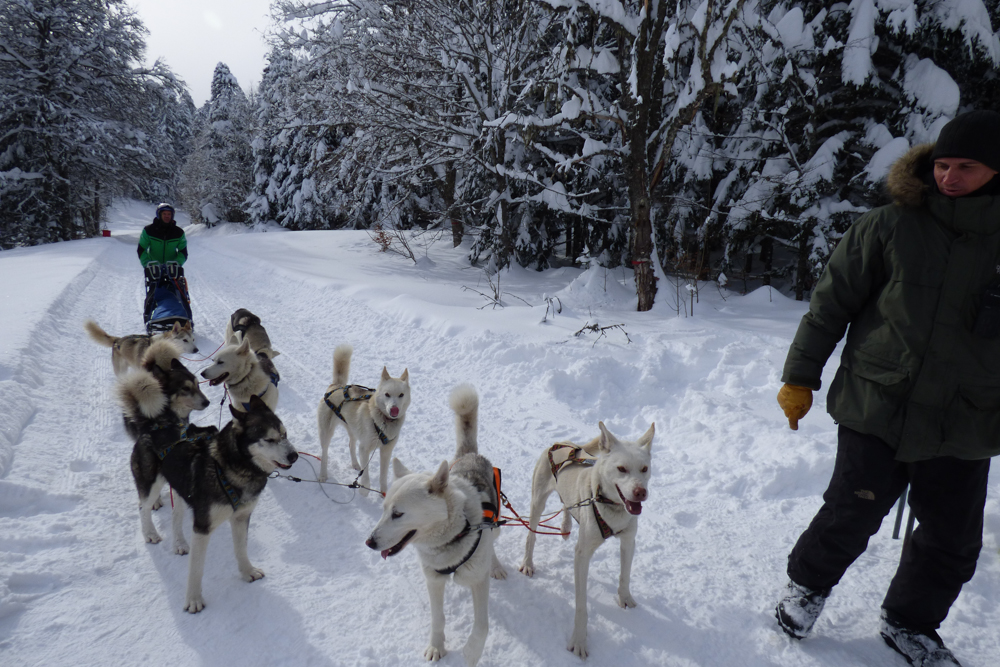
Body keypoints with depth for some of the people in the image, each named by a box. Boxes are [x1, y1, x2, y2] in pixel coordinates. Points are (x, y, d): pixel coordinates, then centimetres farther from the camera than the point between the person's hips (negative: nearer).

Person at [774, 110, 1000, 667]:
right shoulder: (890, 227, -6)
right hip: (877, 407, -3)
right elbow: (832, 303, -2)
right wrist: (800, 377, -1)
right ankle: (808, 585, 32)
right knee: (853, 515, 2)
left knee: (954, 543, 11)